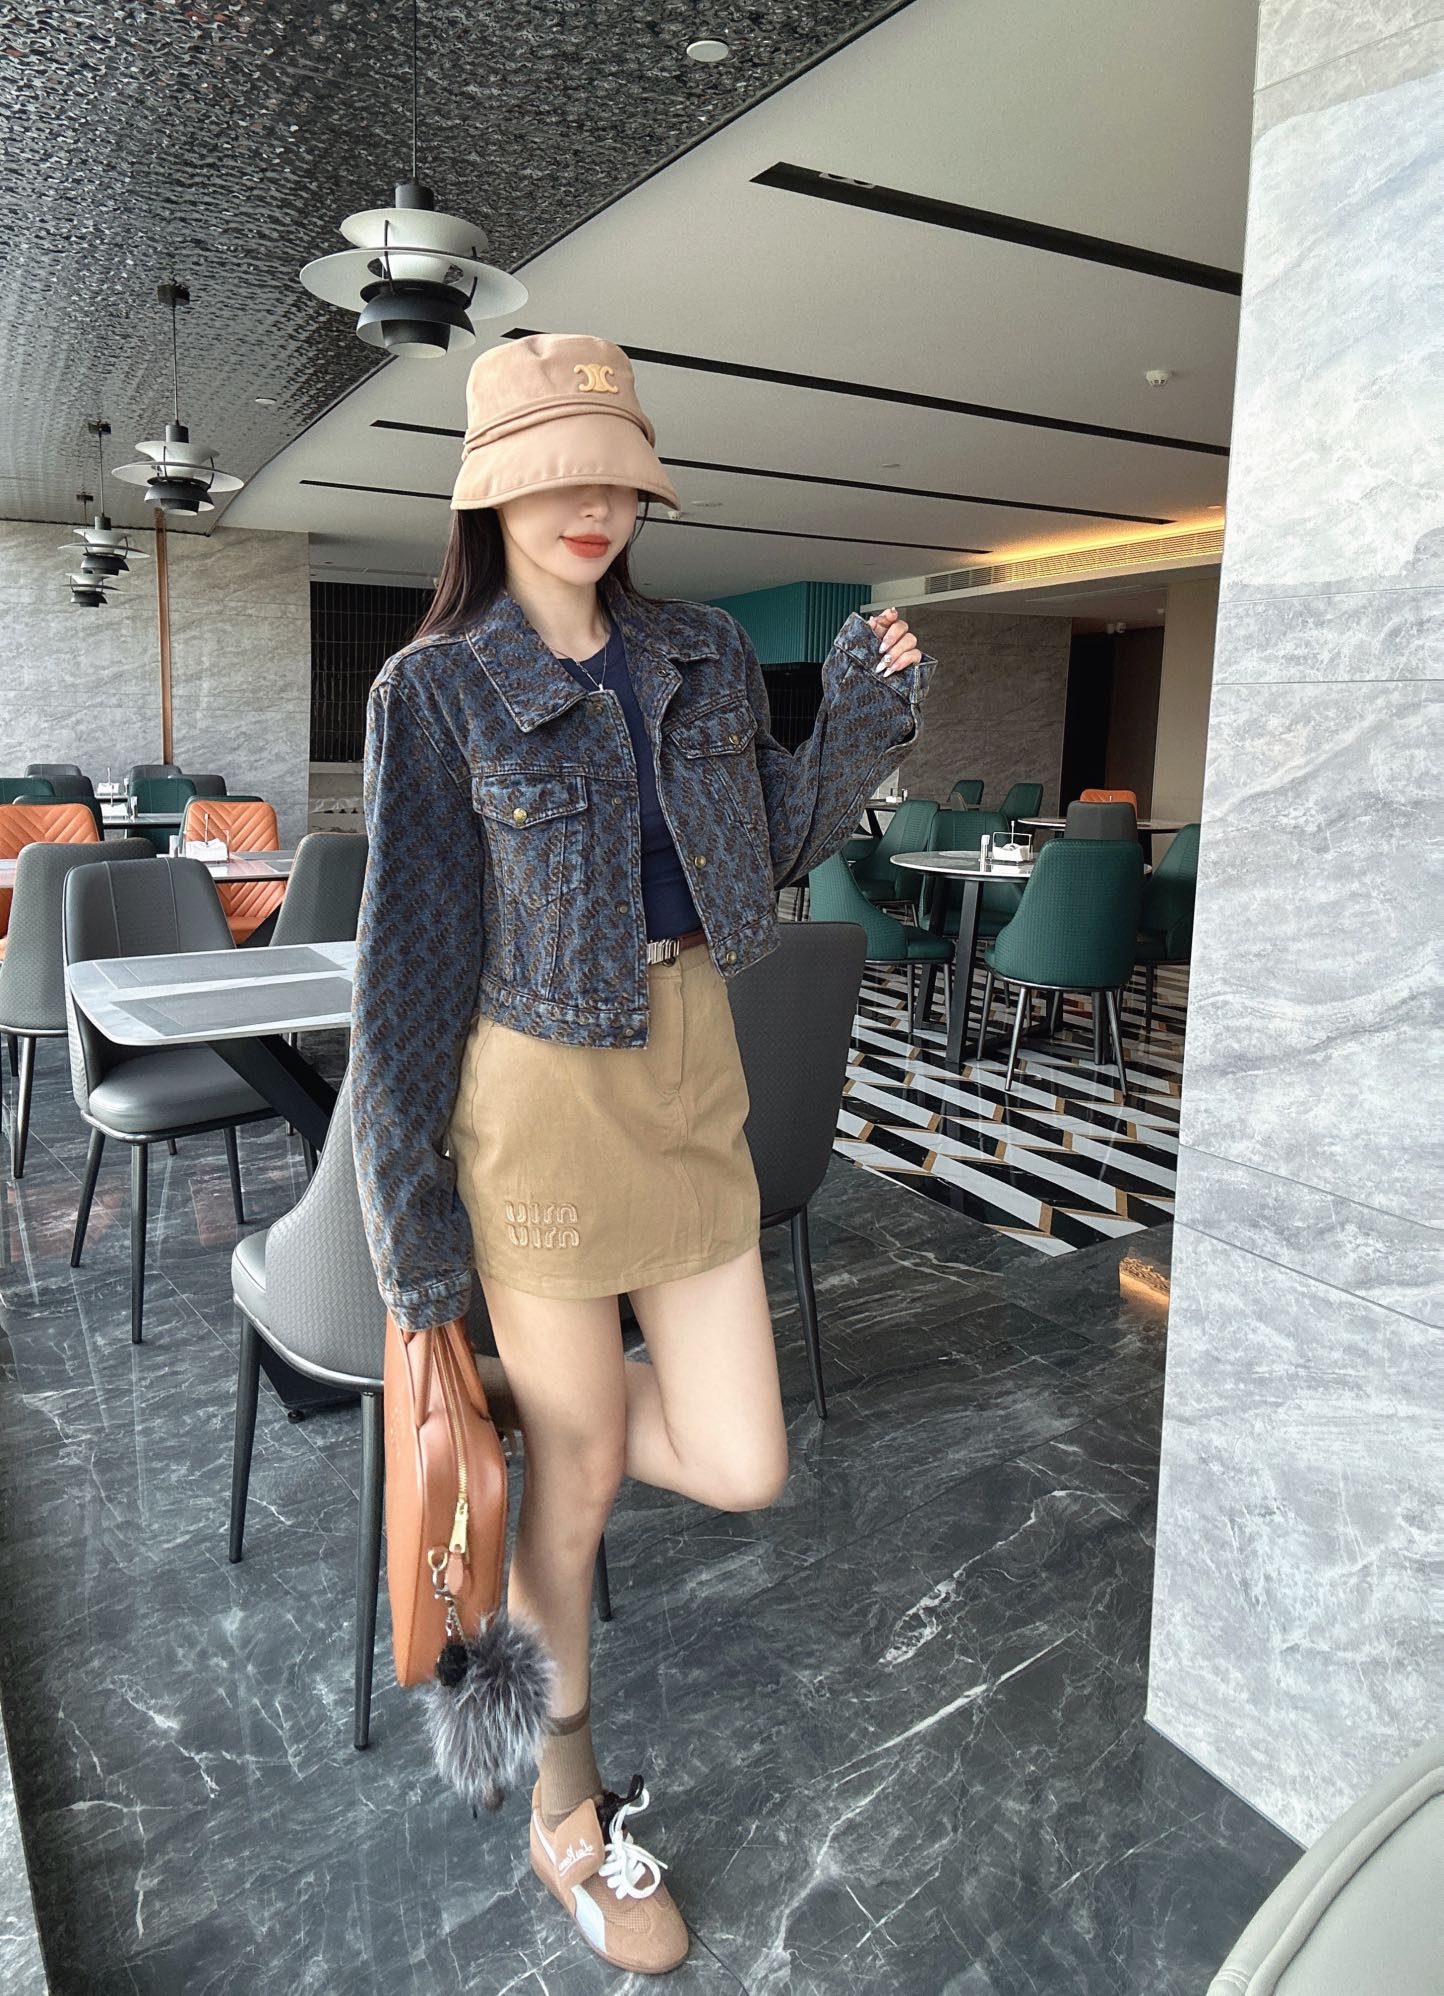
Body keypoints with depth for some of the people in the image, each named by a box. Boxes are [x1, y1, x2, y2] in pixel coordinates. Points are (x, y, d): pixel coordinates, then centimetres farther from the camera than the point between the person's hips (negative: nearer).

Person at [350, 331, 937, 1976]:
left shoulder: (704, 656, 6)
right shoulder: (437, 690, -6)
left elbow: (776, 844, 15)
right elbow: (409, 953, -6)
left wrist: (859, 726, -2)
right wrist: (407, 1198, -6)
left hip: (696, 1079, 5)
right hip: (539, 1099, -4)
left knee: (741, 1471, 6)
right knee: (580, 1475, 11)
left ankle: (547, 1424, 39)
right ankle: (566, 1804, 39)